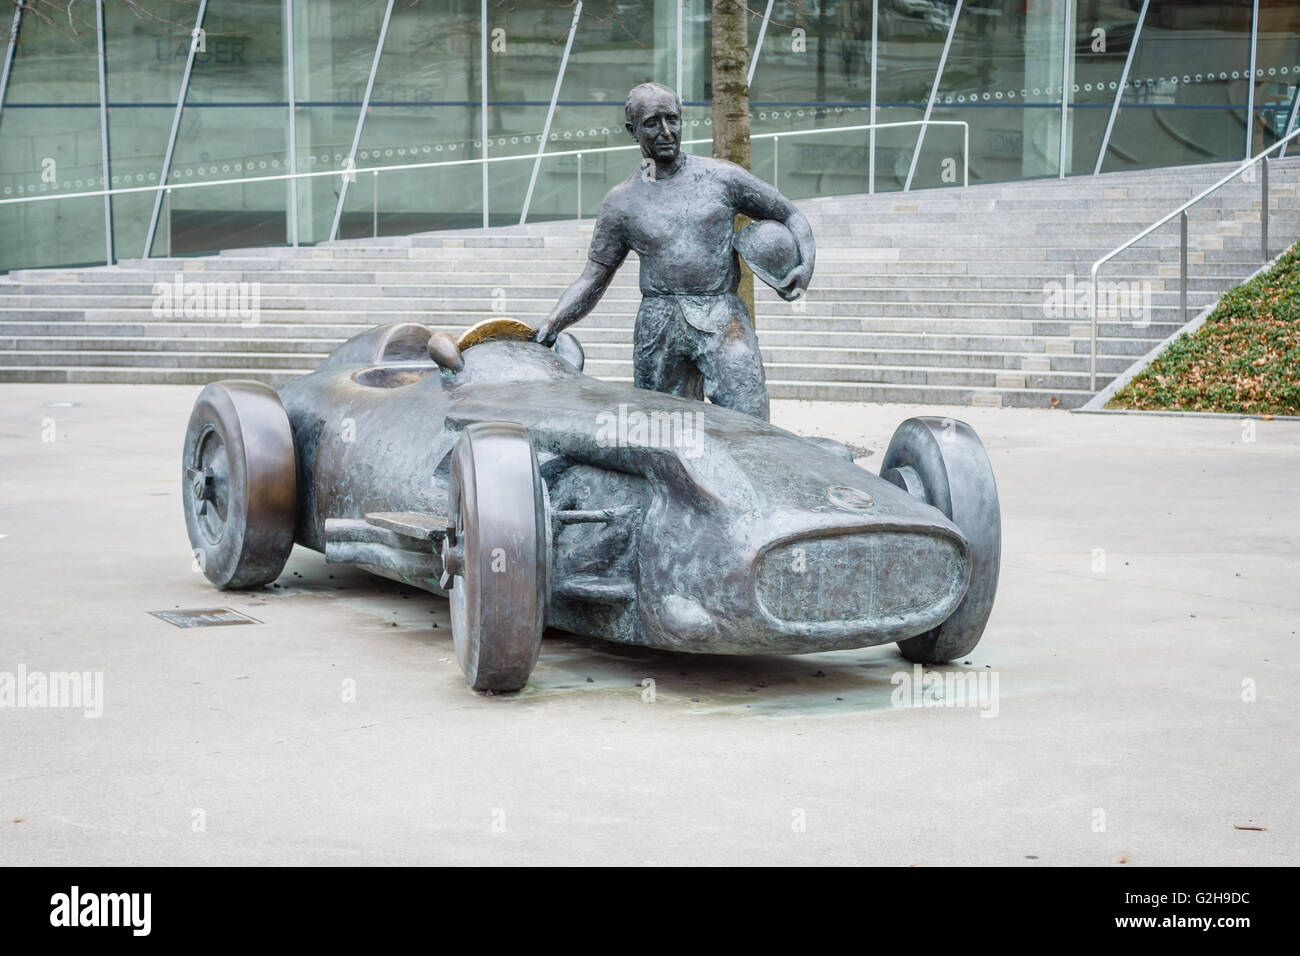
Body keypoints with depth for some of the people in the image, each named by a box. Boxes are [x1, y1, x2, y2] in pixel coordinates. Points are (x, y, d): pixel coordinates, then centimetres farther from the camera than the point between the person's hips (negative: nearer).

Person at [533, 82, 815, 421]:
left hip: (723, 320, -1)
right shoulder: (621, 203, 10)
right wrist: (550, 327, -5)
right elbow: (591, 282, 11)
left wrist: (806, 263, -3)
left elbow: (790, 216, 17)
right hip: (659, 328, 2)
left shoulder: (721, 177, 8)